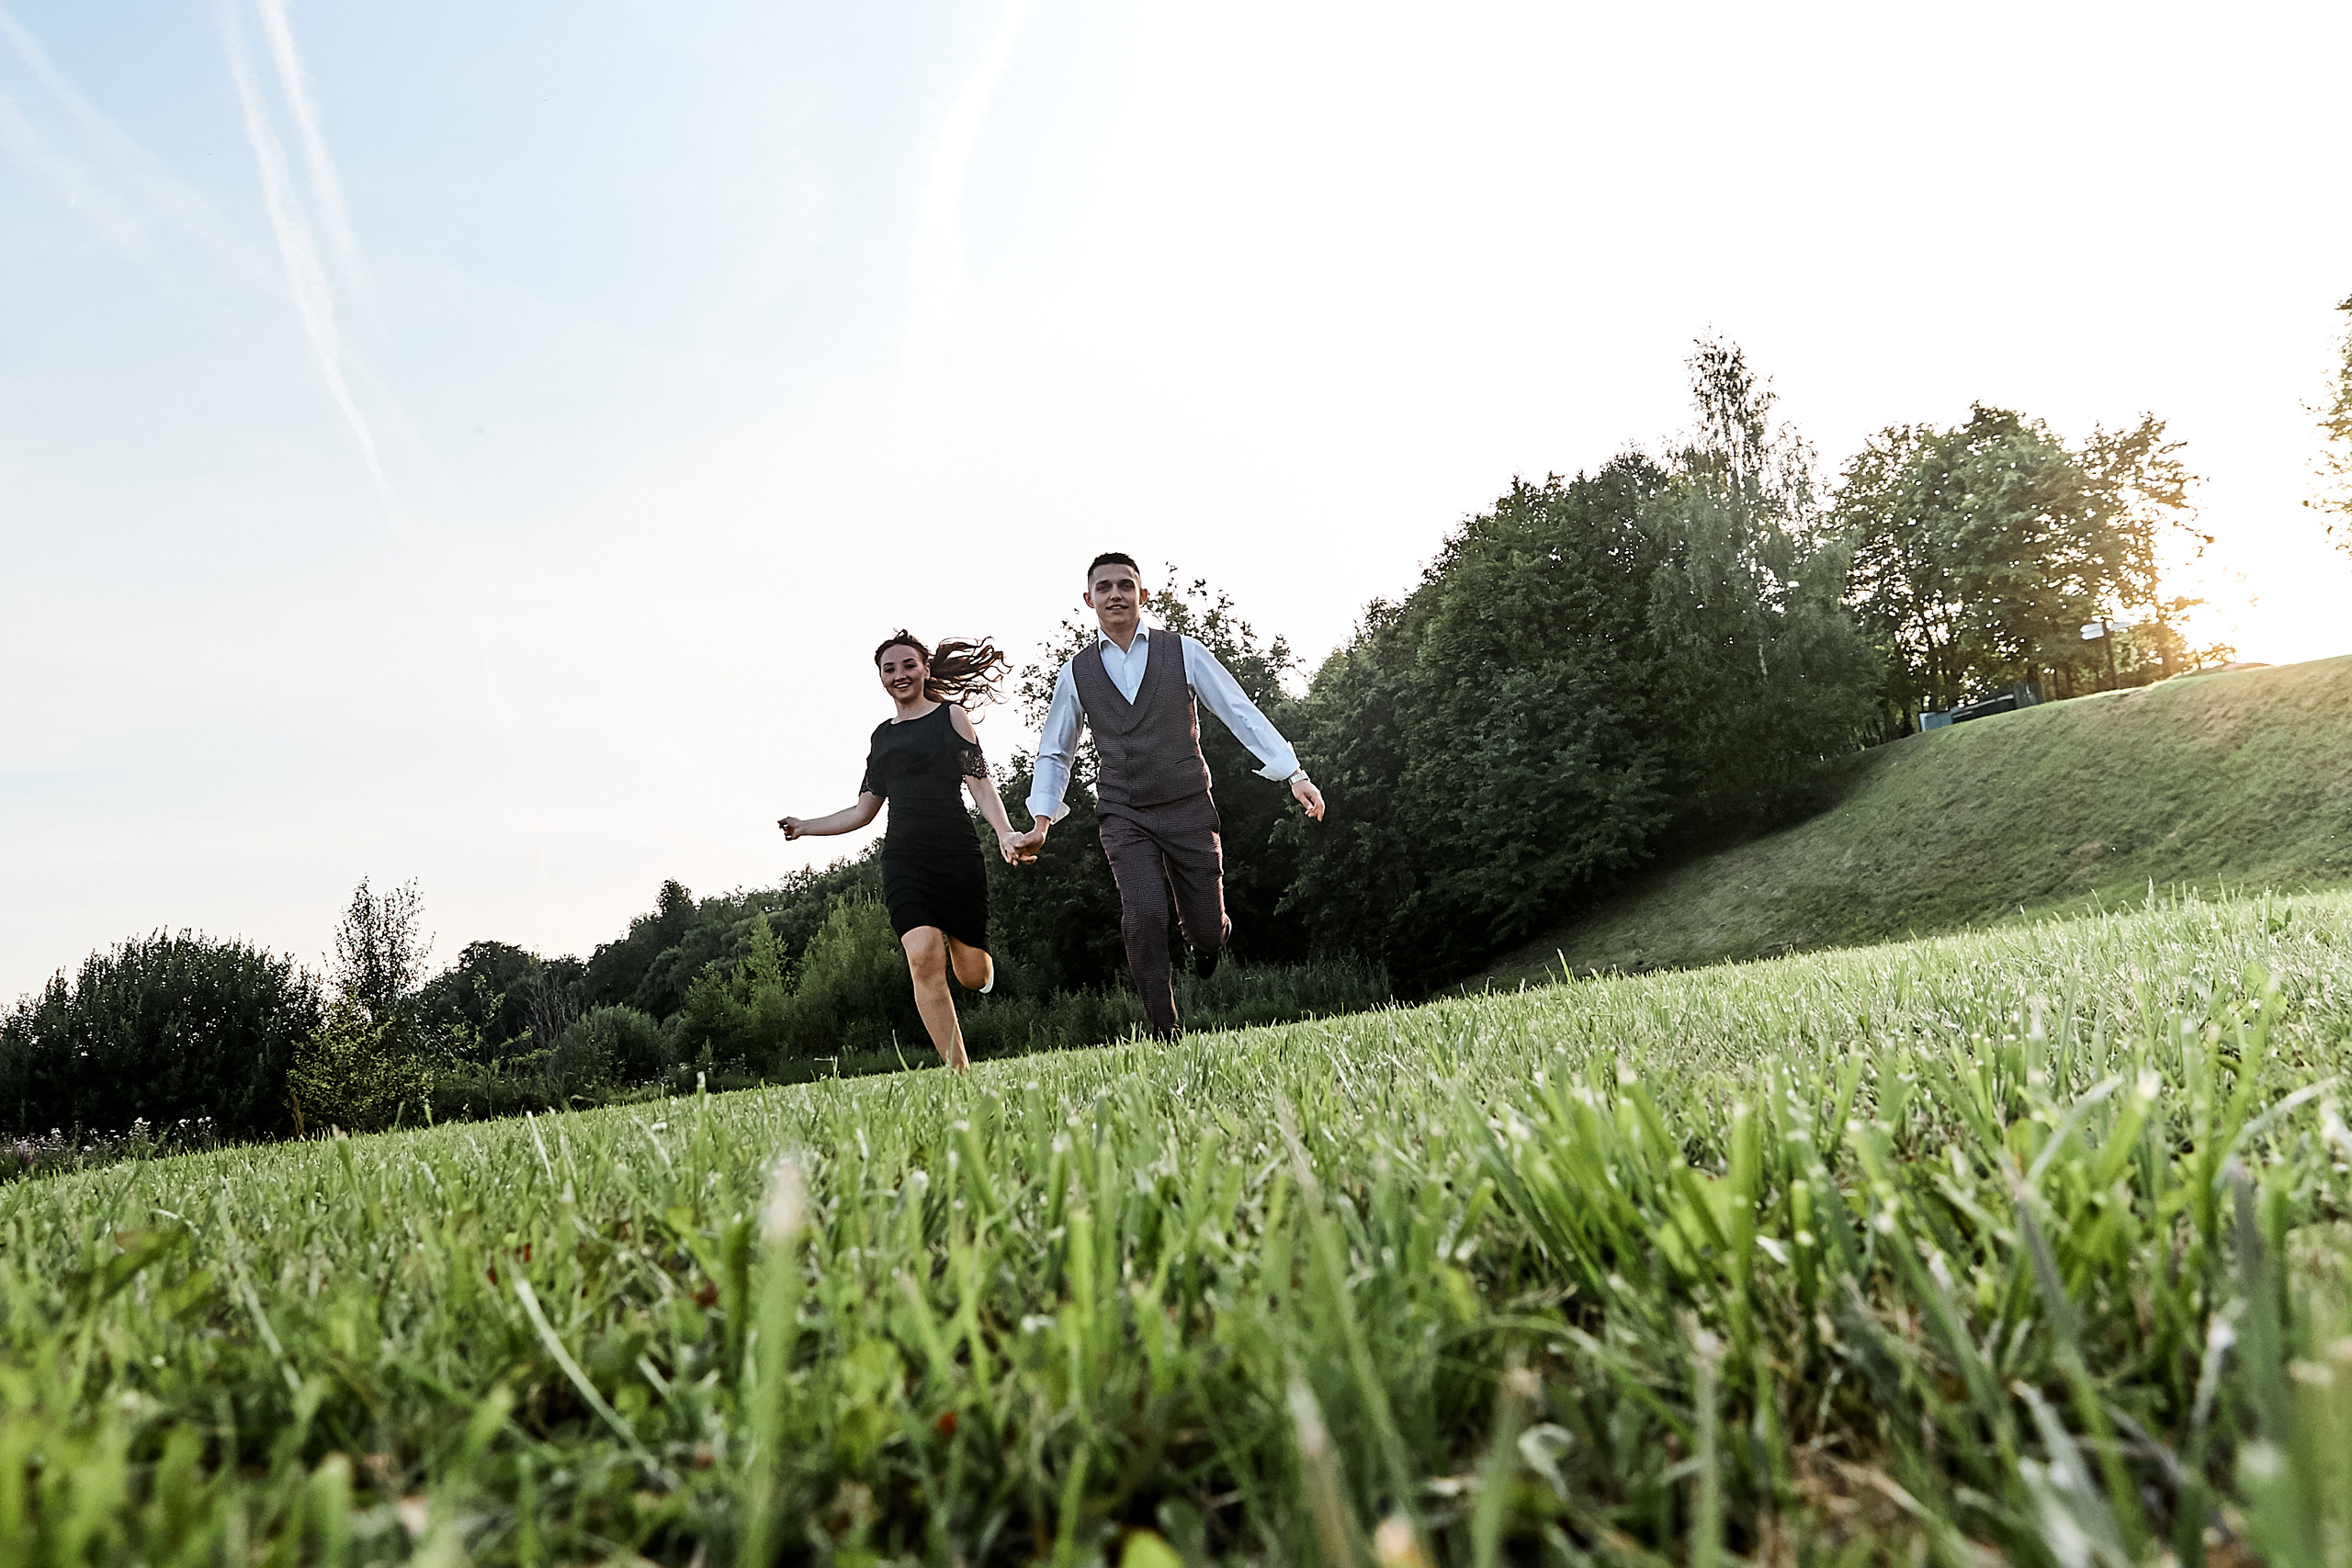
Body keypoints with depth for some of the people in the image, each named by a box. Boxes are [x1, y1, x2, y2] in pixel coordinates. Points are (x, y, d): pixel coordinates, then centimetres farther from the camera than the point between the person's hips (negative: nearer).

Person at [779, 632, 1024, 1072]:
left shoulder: (952, 715, 7)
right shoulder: (882, 734, 18)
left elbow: (980, 783, -1)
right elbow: (863, 811, 22)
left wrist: (1005, 833, -15)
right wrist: (805, 827, 14)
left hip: (957, 854, -2)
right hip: (903, 860, 3)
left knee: (974, 976, 1)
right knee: (924, 958, -19)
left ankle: (958, 940, 39)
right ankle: (958, 1070, -13)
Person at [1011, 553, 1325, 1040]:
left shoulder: (1183, 652, 0)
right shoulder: (1076, 673, 5)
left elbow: (1241, 713, -3)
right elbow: (1054, 752, 16)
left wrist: (1294, 773, -12)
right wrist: (1041, 821, 4)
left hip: (1189, 809, 0)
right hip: (1123, 816, 0)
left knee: (1208, 933, 2)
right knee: (1144, 914, -22)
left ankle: (1204, 935, 42)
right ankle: (1165, 1033, -7)